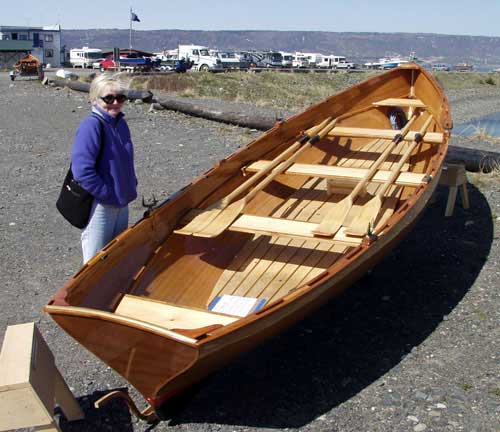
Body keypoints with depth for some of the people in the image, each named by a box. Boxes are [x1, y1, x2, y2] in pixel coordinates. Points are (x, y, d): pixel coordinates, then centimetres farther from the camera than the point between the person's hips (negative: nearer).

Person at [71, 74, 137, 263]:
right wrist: (108, 195, -19)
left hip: (122, 203, 8)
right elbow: (82, 171, -26)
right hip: (99, 206, -8)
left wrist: (131, 187, 8)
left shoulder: (120, 123, 5)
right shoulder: (91, 126, -20)